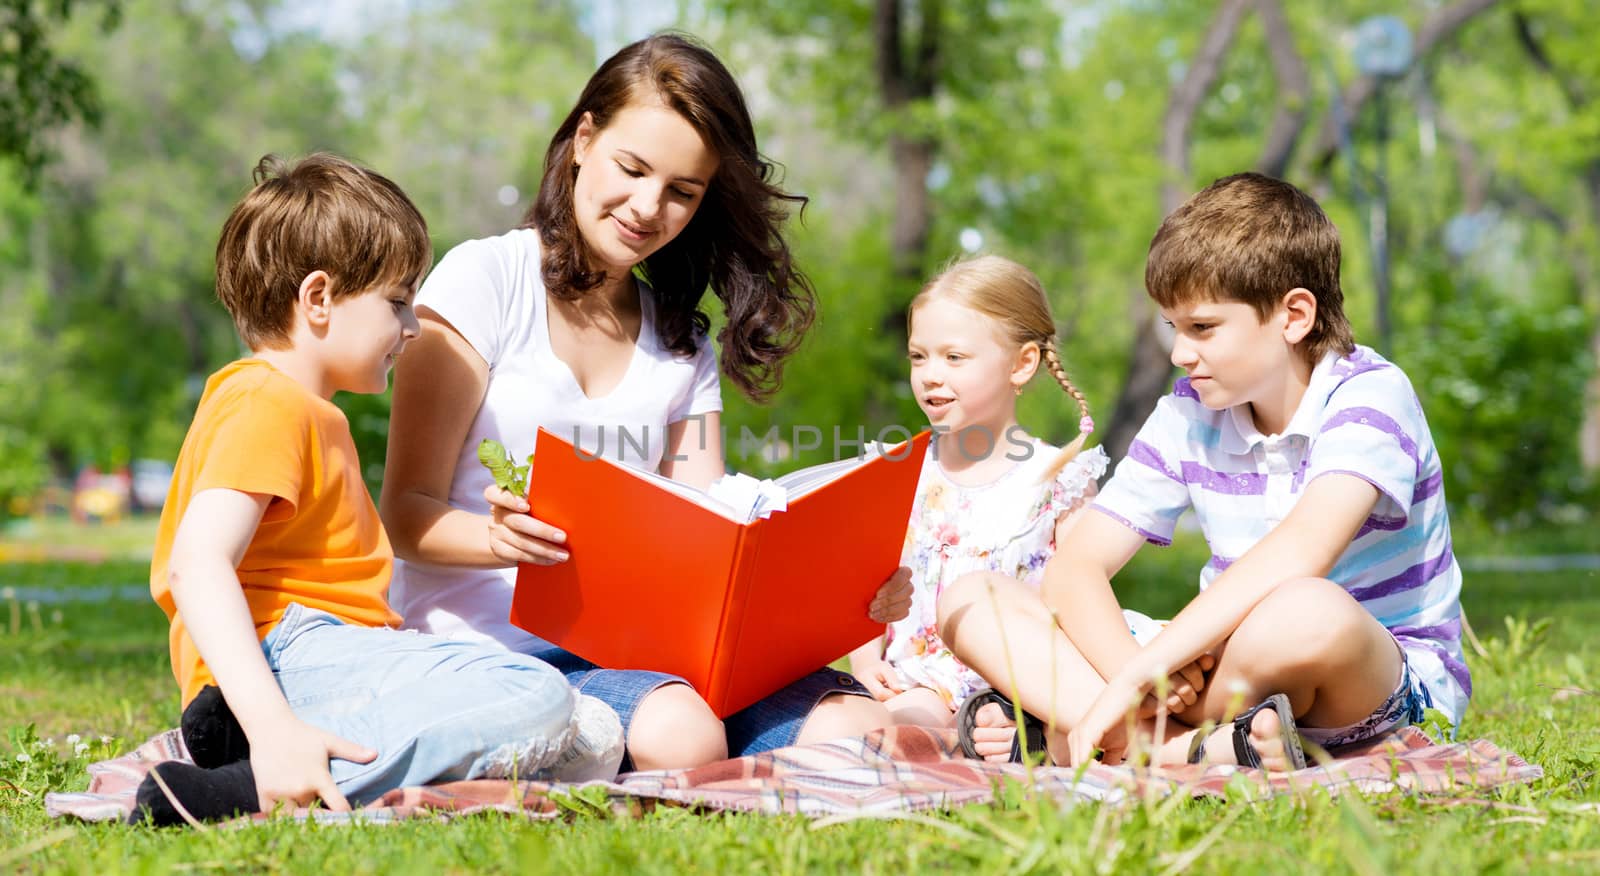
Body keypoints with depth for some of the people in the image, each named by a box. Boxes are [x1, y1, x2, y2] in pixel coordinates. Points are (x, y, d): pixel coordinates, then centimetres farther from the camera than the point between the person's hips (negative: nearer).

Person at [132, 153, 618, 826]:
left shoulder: (308, 413, 29)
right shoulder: (267, 405, -6)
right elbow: (197, 565, -22)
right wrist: (274, 729, -34)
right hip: (292, 648, -11)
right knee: (538, 703, -27)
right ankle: (251, 787, -36)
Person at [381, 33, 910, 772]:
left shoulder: (683, 343, 20)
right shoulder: (484, 281, 1)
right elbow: (407, 512, -3)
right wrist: (504, 538, -28)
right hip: (493, 645, -6)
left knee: (853, 727, -22)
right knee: (679, 734, -37)